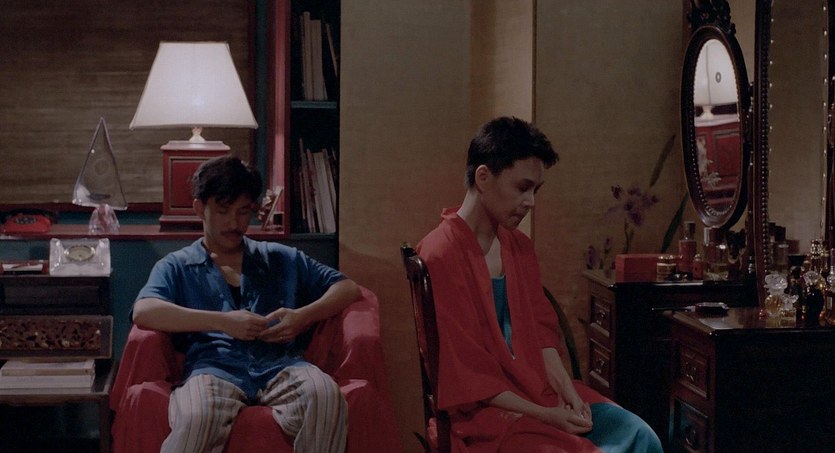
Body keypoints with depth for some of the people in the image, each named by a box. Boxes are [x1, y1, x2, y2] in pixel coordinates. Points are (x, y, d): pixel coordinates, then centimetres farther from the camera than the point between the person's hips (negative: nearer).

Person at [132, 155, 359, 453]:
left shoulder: (282, 259, 29)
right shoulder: (177, 267, 21)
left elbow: (347, 289, 22)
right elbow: (144, 312, 0)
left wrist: (303, 317, 1)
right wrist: (223, 322, -9)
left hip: (280, 367, 2)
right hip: (215, 369, -2)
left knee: (326, 396, -35)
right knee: (196, 418, -39)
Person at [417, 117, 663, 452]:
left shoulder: (519, 245, 10)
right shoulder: (441, 256, -16)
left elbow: (542, 330, 12)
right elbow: (463, 377, -16)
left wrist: (568, 395, -6)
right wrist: (545, 415, -18)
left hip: (540, 387, 8)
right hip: (485, 407, -7)